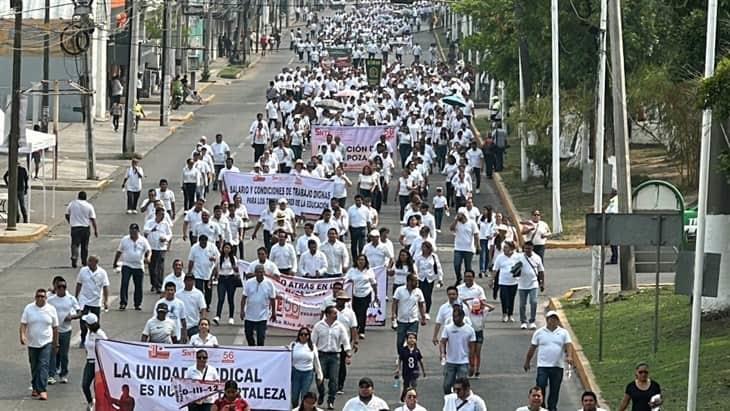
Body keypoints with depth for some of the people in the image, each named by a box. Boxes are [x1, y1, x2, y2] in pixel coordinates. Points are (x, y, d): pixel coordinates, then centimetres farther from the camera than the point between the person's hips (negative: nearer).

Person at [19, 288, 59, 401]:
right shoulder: (28, 308, -1)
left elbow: (55, 327, 7)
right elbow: (23, 324, -6)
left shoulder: (51, 309, 0)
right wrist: (22, 335, -24)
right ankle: (35, 388, 25)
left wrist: (56, 344, 9)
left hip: (46, 343, -2)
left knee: (43, 365, -13)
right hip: (32, 343, 2)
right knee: (34, 366, 11)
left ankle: (42, 390, -18)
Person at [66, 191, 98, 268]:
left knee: (75, 244, -2)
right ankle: (84, 261, 21)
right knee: (84, 245, 14)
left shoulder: (72, 204, -1)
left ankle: (74, 257, -26)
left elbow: (67, 215, 9)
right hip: (85, 228, 1)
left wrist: (70, 222, 28)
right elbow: (93, 219, -5)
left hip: (75, 227, -1)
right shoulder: (89, 206, -4)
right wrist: (96, 230, 1)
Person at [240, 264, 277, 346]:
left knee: (261, 336, -4)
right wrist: (242, 310, -6)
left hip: (262, 317, -2)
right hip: (249, 315, 2)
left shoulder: (269, 284, -6)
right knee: (248, 334, 13)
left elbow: (272, 299, 2)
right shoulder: (249, 283, -4)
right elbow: (244, 297, -1)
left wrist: (273, 313, 5)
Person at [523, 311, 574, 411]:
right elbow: (532, 348, 11)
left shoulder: (563, 332, 6)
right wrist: (527, 362, 14)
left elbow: (568, 345, -4)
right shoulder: (539, 332, 5)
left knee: (555, 390, 6)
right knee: (541, 387, -10)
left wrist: (569, 356, -23)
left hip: (557, 366, 1)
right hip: (543, 366, -1)